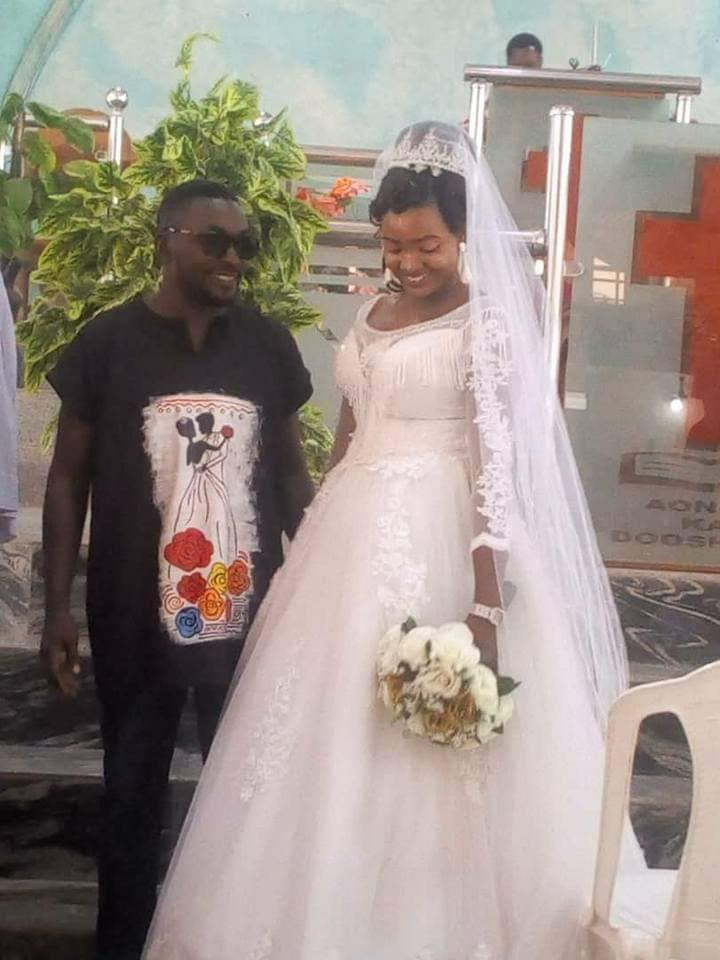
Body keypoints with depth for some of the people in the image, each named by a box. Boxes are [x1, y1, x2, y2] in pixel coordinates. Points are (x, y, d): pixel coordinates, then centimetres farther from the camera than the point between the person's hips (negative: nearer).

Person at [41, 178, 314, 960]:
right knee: (132, 790, 14)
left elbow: (290, 472, 9)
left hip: (248, 611, 2)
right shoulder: (108, 343, -5)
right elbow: (69, 479, -1)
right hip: (134, 617, -1)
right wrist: (58, 606, -5)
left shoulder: (268, 345, 2)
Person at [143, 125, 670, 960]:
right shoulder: (371, 316, 12)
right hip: (358, 536, 7)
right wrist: (314, 538, 15)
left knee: (427, 763, 0)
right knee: (335, 737, 12)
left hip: (441, 541, -7)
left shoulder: (485, 320, -8)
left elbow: (499, 466, -15)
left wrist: (485, 603, -21)